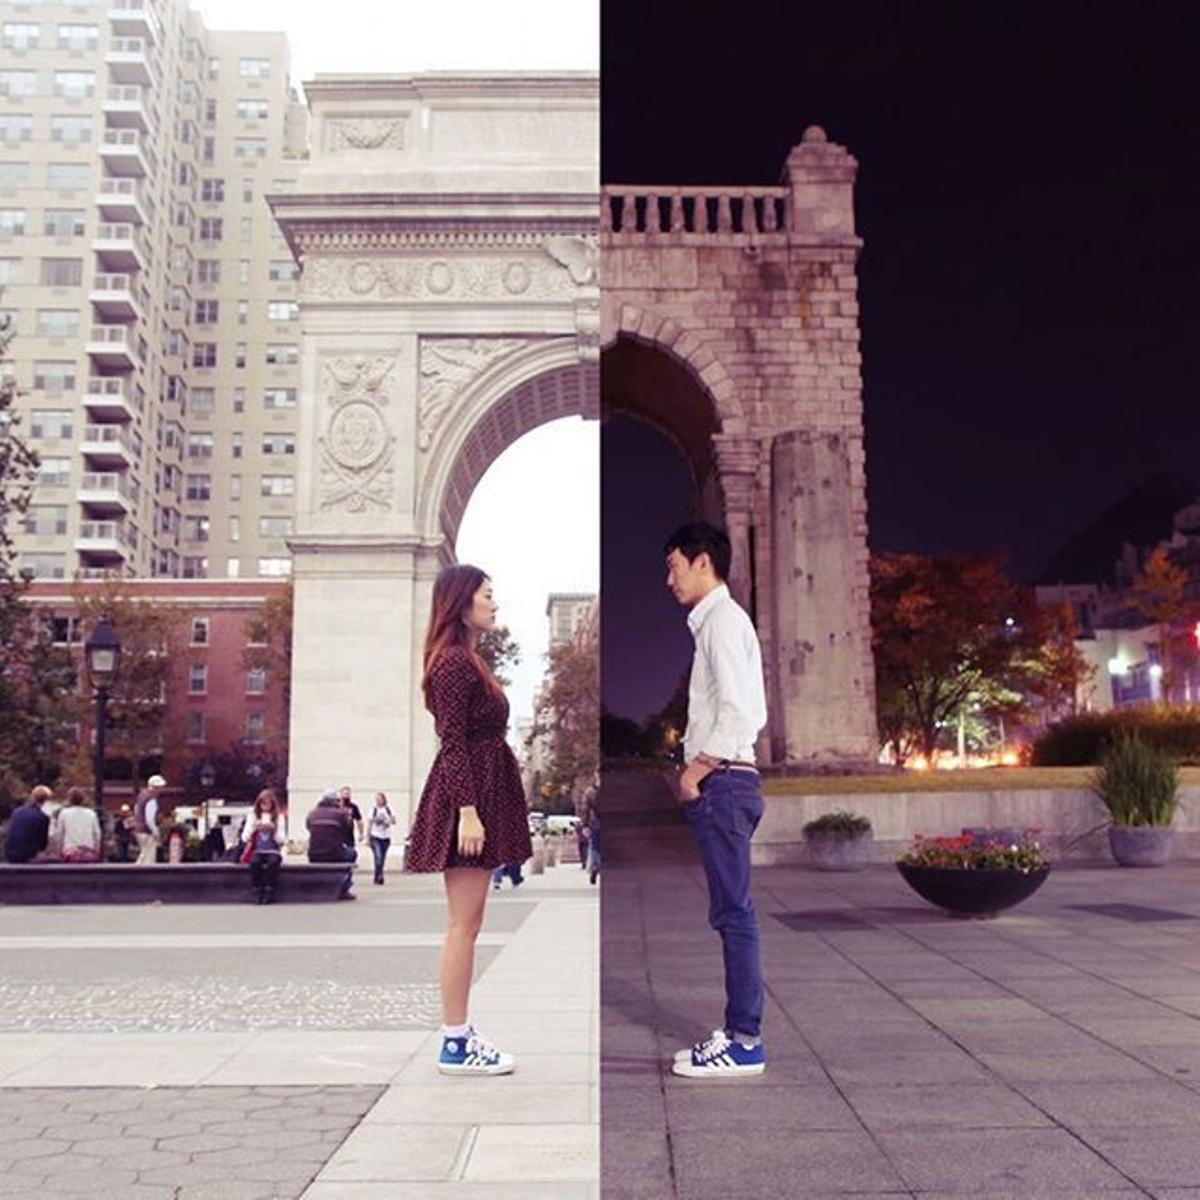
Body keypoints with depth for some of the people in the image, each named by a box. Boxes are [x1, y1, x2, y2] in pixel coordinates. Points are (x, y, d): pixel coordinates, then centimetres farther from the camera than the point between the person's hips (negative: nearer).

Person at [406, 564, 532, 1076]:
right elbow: (454, 743, -19)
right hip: (466, 797, -10)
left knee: (465, 925, 12)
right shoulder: (455, 661, -13)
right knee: (463, 925, -6)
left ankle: (459, 1035, 19)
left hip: (479, 794, 10)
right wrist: (468, 811, -23)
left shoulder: (467, 660, 18)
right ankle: (455, 1044, 1)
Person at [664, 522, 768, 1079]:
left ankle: (744, 1042, -2)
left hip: (721, 782, -10)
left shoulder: (723, 620, -9)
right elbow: (752, 713, 22)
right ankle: (739, 1031, 16)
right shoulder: (720, 621, 20)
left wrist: (697, 769, -13)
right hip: (723, 782, 10)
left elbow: (739, 711, -19)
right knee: (731, 912, 11)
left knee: (733, 912, -7)